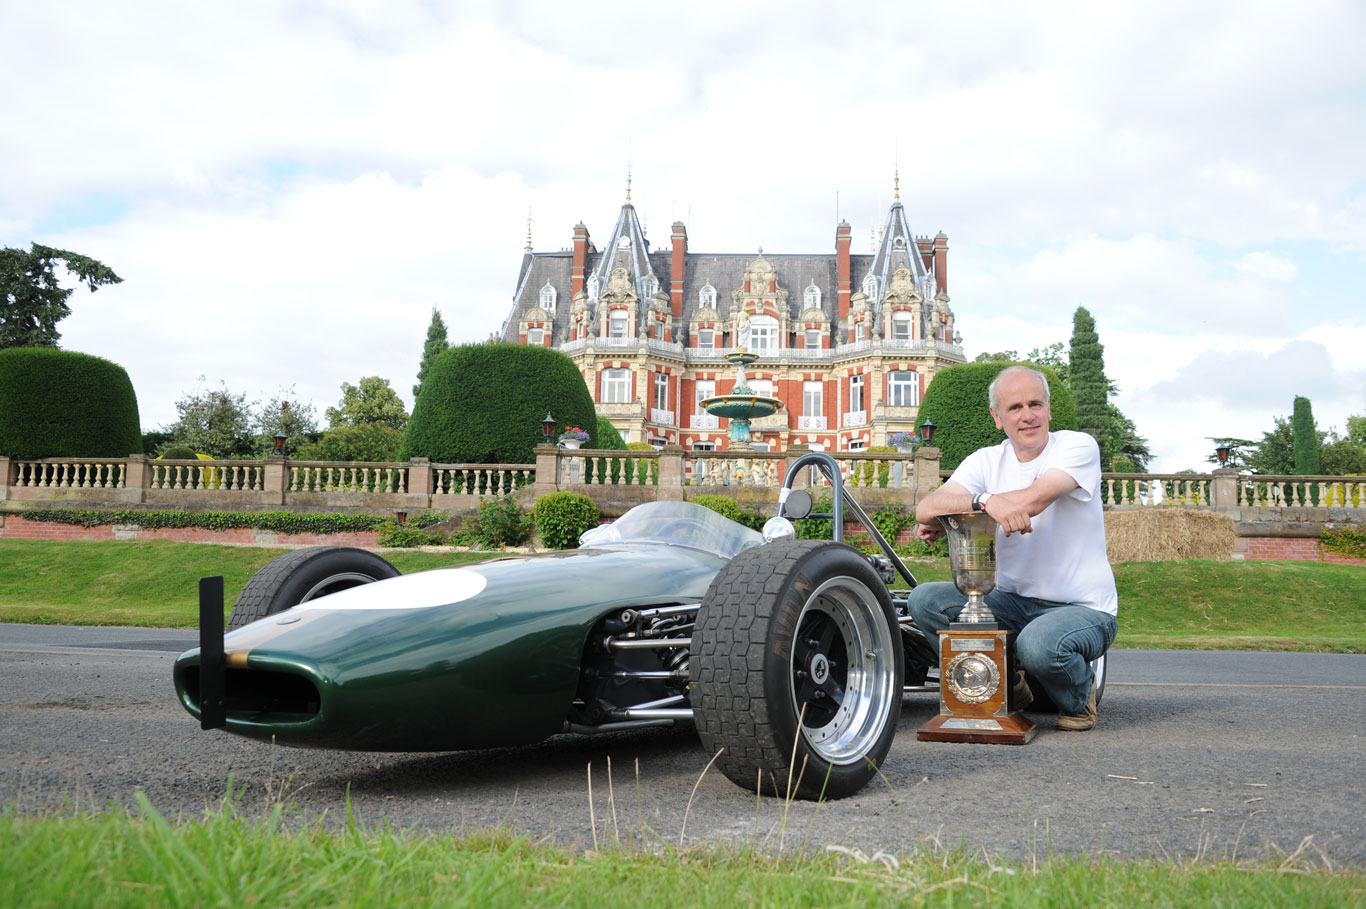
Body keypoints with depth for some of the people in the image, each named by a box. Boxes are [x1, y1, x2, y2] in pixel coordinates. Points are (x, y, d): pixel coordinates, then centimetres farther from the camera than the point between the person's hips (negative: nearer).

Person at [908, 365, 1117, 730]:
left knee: (1038, 644, -37)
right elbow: (925, 509, -12)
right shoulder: (987, 461, 4)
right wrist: (986, 501, -32)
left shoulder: (1078, 447, -8)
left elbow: (1032, 500, -26)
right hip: (1013, 603, 5)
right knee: (925, 600, -16)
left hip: (1083, 608, -5)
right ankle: (1007, 687, 5)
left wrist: (951, 511, -16)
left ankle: (1079, 693, 1)